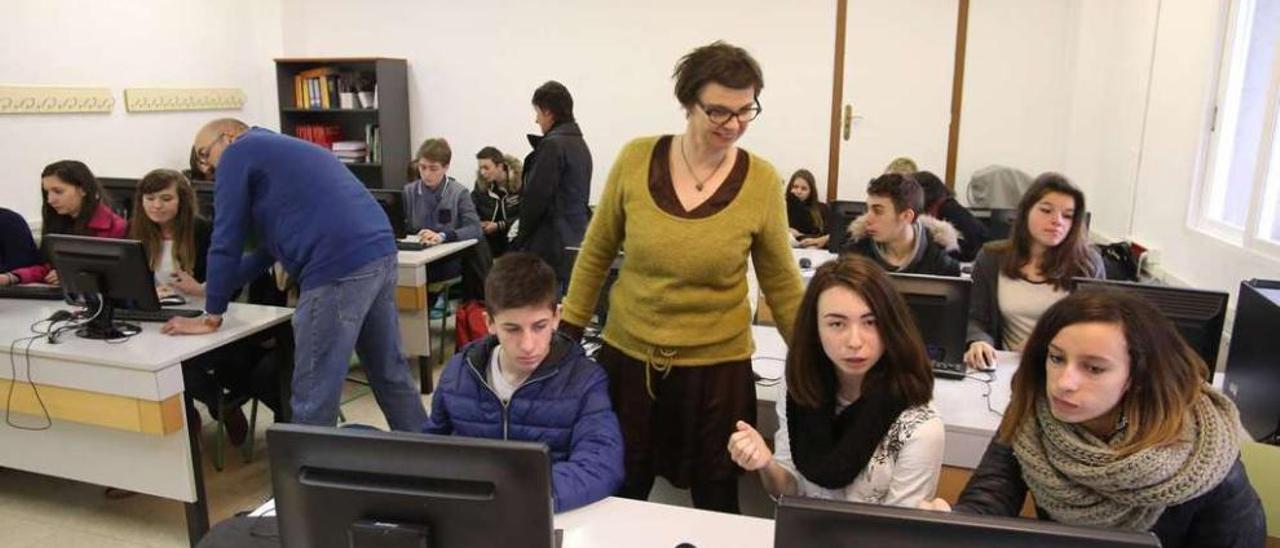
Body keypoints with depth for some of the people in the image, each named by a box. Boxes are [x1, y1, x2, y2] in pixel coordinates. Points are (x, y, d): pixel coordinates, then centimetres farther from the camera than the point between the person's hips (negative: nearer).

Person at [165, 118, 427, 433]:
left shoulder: (237, 154, 7)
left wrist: (211, 315, 10)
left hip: (341, 268, -9)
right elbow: (271, 244, 35)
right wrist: (211, 287, 36)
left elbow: (227, 240, 2)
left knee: (314, 398, -1)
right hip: (379, 253, 9)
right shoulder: (281, 149, 33)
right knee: (390, 374, 19)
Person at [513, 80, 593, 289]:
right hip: (575, 239, 9)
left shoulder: (552, 145, -14)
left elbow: (536, 196, -15)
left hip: (550, 243, -9)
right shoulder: (580, 144, 14)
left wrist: (522, 236, -3)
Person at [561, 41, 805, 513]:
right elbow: (596, 253, 4)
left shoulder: (761, 181, -9)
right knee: (620, 495, 16)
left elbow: (781, 281, 2)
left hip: (716, 366, -1)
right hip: (627, 356, 1)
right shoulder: (636, 159, -8)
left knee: (715, 499, 15)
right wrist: (569, 330, 6)